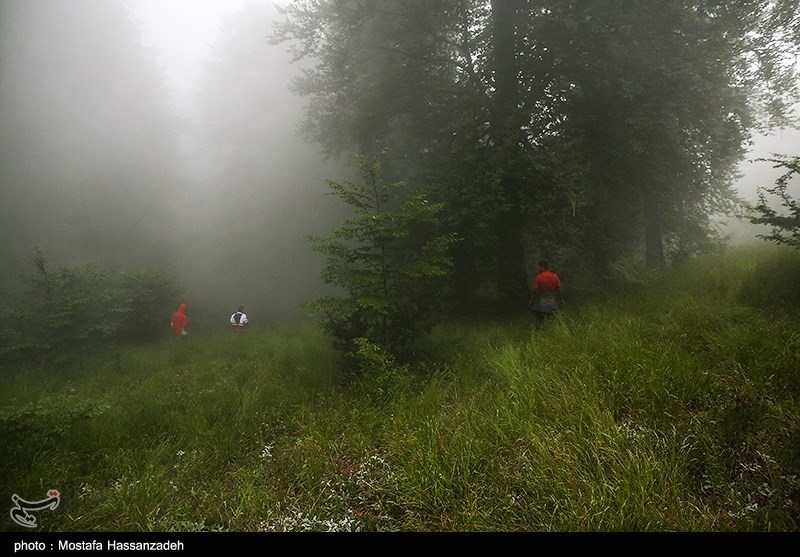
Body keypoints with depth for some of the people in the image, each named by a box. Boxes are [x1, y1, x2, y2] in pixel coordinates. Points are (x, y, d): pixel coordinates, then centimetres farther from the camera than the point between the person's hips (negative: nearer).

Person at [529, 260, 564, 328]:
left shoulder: (538, 277, -15)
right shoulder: (555, 276, -6)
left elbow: (535, 291, -12)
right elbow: (559, 289, -1)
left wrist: (531, 301, 0)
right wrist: (561, 300, 11)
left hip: (541, 301, -2)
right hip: (552, 301, 3)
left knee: (539, 319, 9)